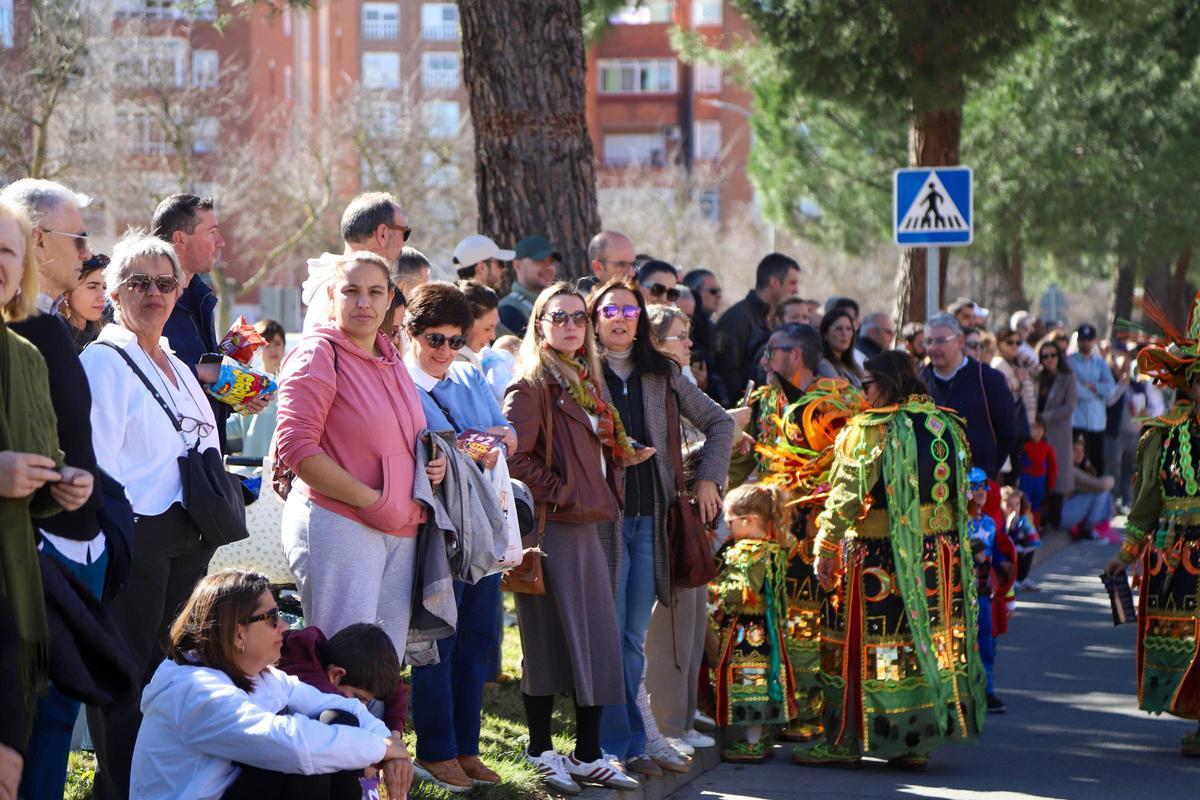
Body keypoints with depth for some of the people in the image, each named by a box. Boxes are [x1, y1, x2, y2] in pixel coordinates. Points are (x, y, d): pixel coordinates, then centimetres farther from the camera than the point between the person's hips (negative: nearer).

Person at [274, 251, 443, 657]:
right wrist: (370, 499, -17)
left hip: (400, 532, 8)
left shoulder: (390, 357, 16)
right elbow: (295, 446, -17)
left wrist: (433, 462, 8)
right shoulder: (318, 353, -8)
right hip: (337, 526, -8)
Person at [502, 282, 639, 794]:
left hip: (587, 526, 8)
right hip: (551, 528, -8)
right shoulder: (531, 386, -9)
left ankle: (588, 755, 14)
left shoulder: (587, 383, 16)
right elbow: (514, 456, -18)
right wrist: (557, 492, -13)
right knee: (548, 641, -2)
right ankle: (542, 753, 7)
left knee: (598, 640, 7)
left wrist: (600, 498, 12)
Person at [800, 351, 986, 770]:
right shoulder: (949, 428, 8)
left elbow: (846, 496, -13)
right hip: (942, 557, 6)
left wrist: (825, 548, -7)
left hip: (881, 557, -6)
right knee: (931, 640, 10)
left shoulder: (869, 430, -11)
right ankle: (917, 742, 13)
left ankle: (844, 740, 7)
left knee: (863, 644, 2)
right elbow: (962, 494, 15)